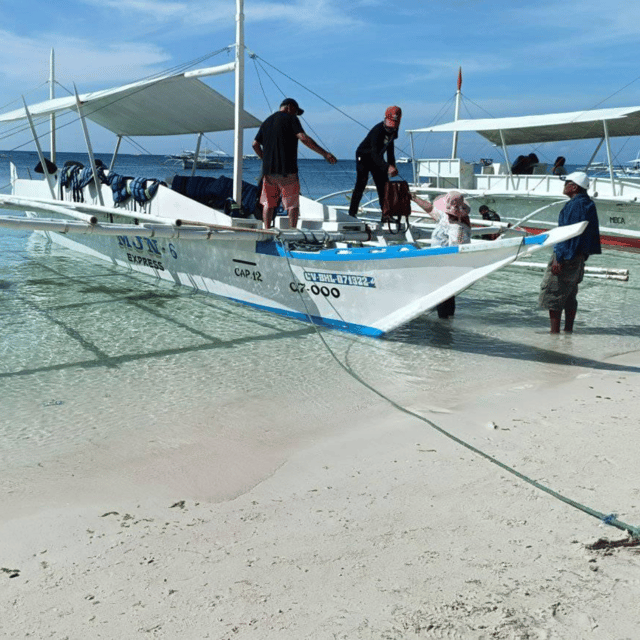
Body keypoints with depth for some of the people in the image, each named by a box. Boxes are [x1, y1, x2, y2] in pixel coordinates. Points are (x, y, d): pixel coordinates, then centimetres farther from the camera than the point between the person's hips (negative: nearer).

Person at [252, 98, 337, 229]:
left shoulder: (267, 121, 18)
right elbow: (304, 138, -15)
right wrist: (325, 153, -18)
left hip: (268, 170, 5)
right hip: (287, 170, -5)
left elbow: (255, 144, 15)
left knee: (269, 203, 12)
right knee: (293, 204, 1)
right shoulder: (290, 119, -1)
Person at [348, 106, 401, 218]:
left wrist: (392, 164, 3)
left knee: (384, 185, 2)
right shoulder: (378, 130, -33)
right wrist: (387, 167, -54)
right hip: (364, 157, -7)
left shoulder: (393, 130, -8)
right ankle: (352, 213, -16)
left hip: (377, 158, 7)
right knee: (361, 183, -18)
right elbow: (374, 154, -41)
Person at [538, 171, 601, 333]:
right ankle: (568, 331, 21)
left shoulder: (574, 205, -17)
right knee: (570, 297, 16)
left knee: (553, 295, -4)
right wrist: (584, 255, 22)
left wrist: (558, 259, -21)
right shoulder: (589, 204, 13)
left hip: (567, 256, -10)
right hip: (580, 256, 10)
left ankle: (554, 333, -4)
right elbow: (592, 233, 17)